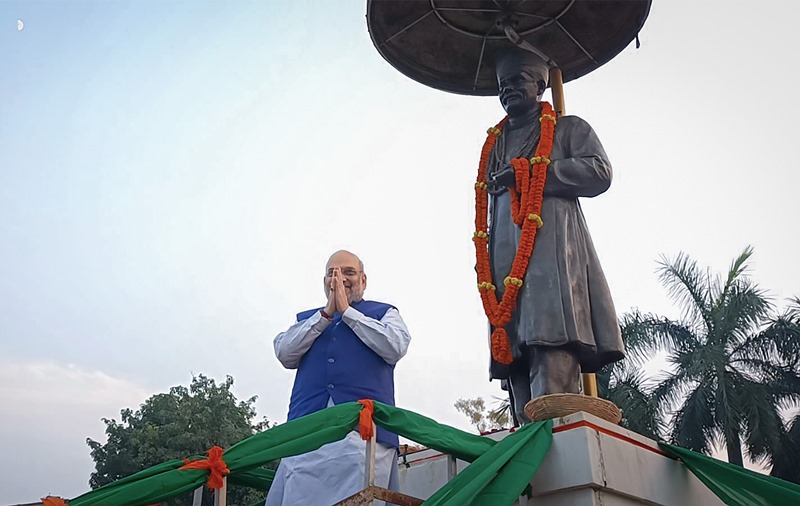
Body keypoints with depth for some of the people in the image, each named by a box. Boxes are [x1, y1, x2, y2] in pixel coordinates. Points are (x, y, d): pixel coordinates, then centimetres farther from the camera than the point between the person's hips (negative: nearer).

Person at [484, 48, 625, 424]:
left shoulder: (568, 128, 19)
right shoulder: (496, 144, 33)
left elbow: (600, 171, 0)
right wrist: (488, 264, 14)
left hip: (552, 248, -5)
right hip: (506, 257, 5)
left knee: (551, 347, -24)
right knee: (515, 351, -7)